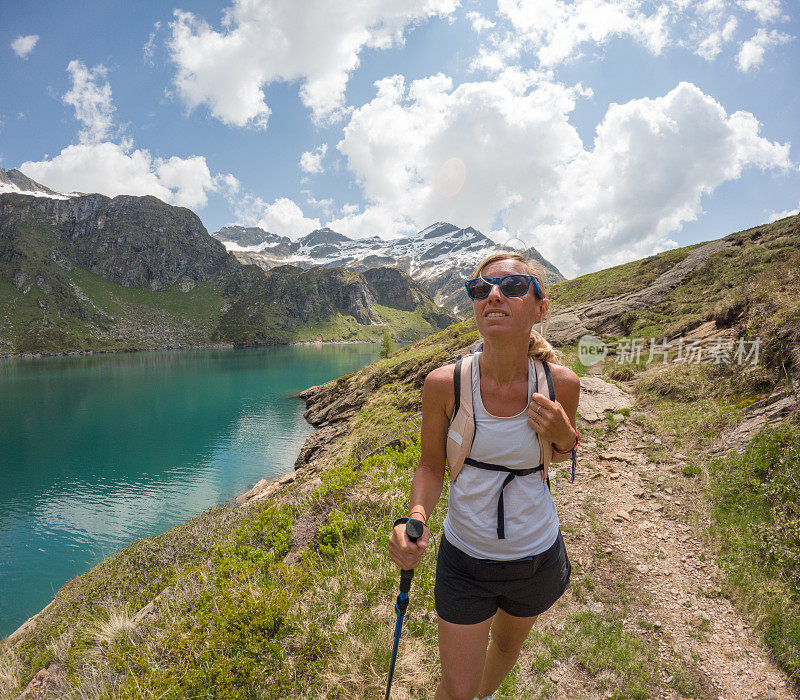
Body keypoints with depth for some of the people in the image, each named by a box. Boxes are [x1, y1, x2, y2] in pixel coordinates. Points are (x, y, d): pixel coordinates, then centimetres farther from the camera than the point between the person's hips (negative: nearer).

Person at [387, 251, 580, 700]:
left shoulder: (561, 383, -18)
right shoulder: (444, 383, -22)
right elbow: (431, 466, -7)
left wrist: (562, 436, -21)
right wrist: (416, 517, -27)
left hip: (536, 557, 2)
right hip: (464, 558, -2)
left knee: (508, 645, 30)